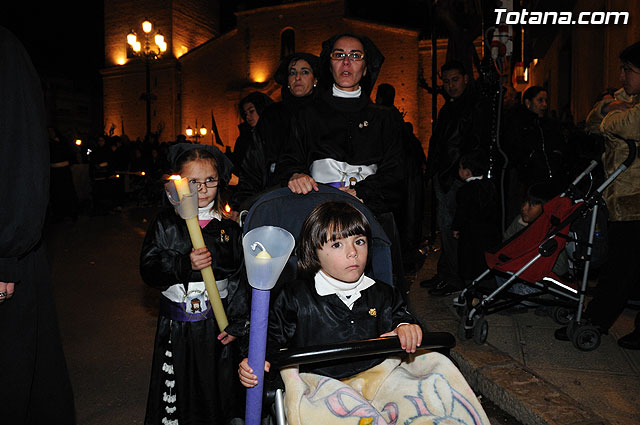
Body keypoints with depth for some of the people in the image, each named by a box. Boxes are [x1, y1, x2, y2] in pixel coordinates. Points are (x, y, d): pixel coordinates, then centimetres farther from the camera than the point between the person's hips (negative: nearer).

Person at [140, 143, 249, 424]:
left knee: (217, 389, 13)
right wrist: (185, 264, -23)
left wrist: (237, 323, -2)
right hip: (177, 327, -1)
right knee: (176, 392, 8)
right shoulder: (166, 224, -2)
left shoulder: (229, 229, 1)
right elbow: (148, 270, -7)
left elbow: (240, 279, 2)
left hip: (217, 326, 1)